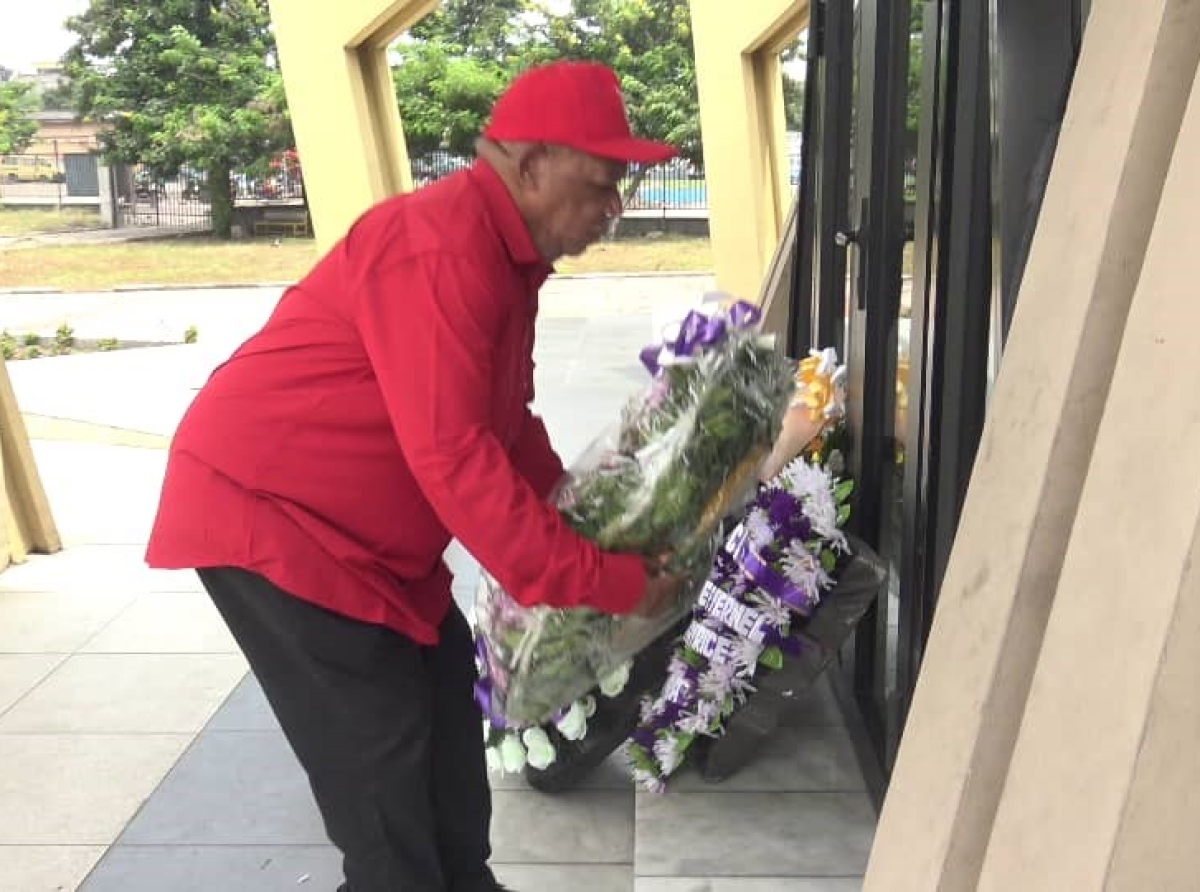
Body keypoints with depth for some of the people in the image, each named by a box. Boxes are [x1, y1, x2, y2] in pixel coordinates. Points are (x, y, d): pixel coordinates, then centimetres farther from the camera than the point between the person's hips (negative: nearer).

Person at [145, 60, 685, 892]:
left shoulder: (504, 254, 6)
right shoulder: (439, 249, -27)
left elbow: (507, 425, 11)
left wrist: (592, 534, 4)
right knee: (376, 736, -5)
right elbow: (452, 455, -32)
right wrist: (595, 580, -27)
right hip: (264, 509, -10)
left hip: (355, 523, 10)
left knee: (443, 681, 14)